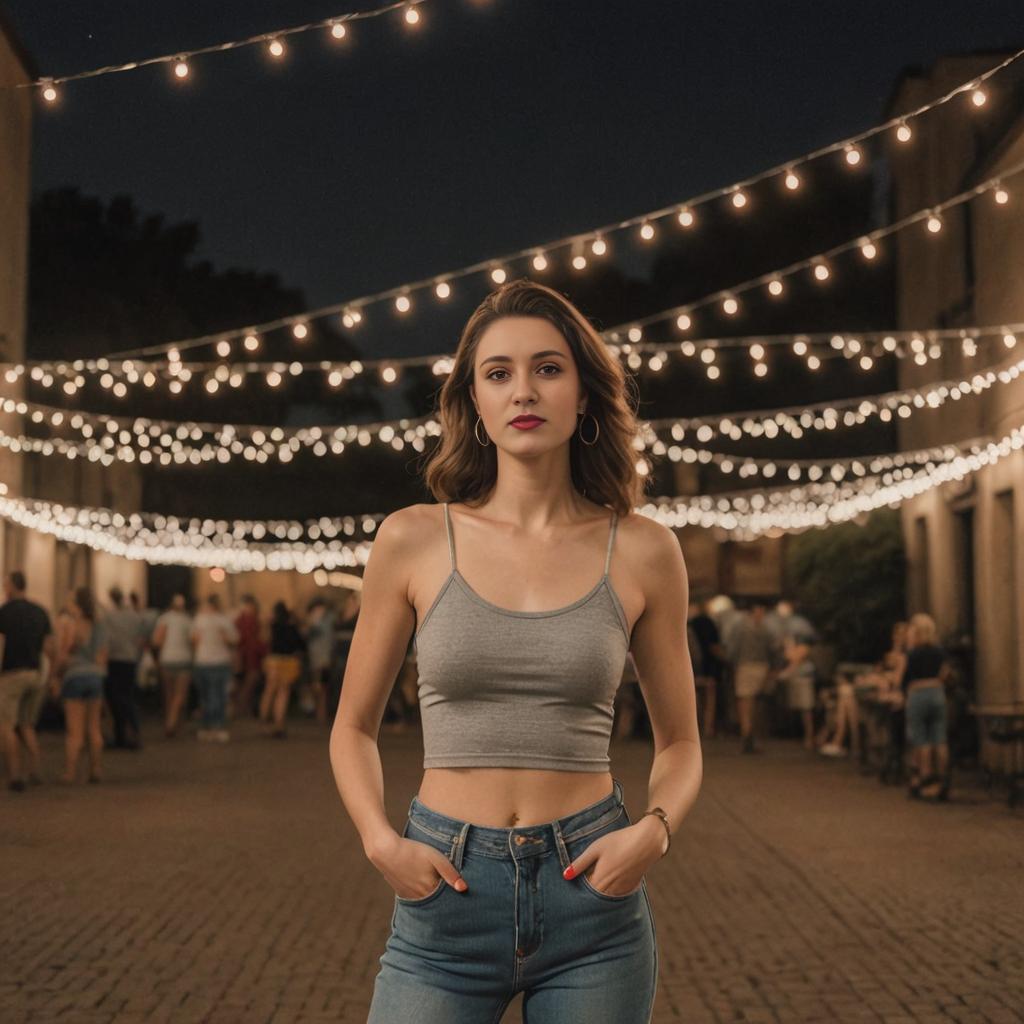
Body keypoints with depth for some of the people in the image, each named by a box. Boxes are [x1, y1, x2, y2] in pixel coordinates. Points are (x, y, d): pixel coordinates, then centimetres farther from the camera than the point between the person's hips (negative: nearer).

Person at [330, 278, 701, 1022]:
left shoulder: (641, 551, 0)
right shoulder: (413, 541, -1)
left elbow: (680, 744, 9)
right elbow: (355, 728, 8)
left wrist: (655, 830, -10)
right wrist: (380, 841, -8)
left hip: (594, 900, 0)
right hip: (445, 898, 0)